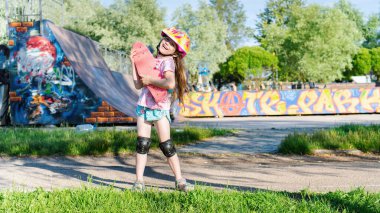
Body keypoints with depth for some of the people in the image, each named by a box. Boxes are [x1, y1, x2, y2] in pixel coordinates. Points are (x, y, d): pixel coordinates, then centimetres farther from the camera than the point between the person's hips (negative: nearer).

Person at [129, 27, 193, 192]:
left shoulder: (167, 61, -8)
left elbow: (170, 83, -28)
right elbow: (138, 85, 10)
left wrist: (149, 80, -17)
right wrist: (134, 63, 8)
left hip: (160, 108, -6)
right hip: (144, 106, 6)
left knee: (167, 146, -5)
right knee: (142, 143, 0)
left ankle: (180, 181, 5)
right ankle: (139, 181, 4)